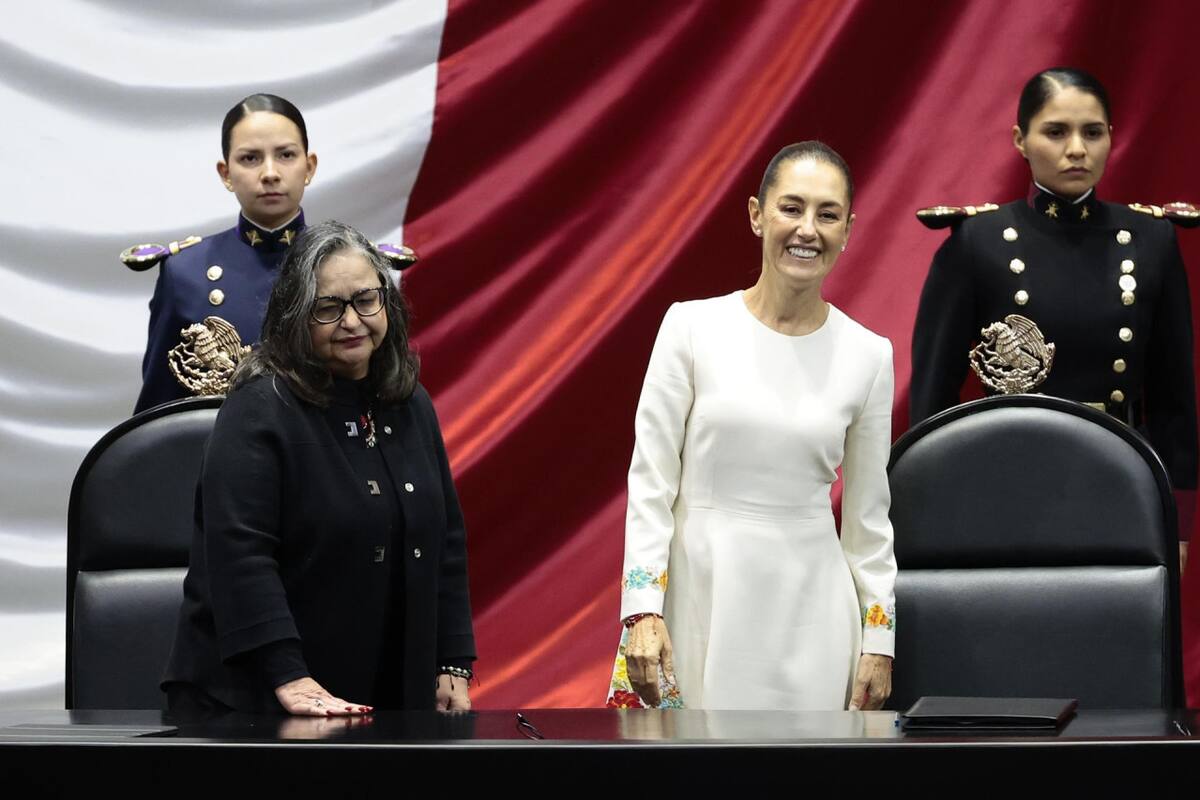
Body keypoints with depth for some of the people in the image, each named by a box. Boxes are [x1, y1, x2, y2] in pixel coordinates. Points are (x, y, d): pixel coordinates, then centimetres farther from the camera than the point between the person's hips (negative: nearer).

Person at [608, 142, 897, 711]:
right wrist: (643, 610, -9)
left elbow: (868, 514, 10)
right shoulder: (692, 327, -2)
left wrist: (879, 638, 8)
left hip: (809, 609, 2)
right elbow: (650, 480, -2)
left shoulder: (868, 355, 3)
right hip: (697, 599, -1)